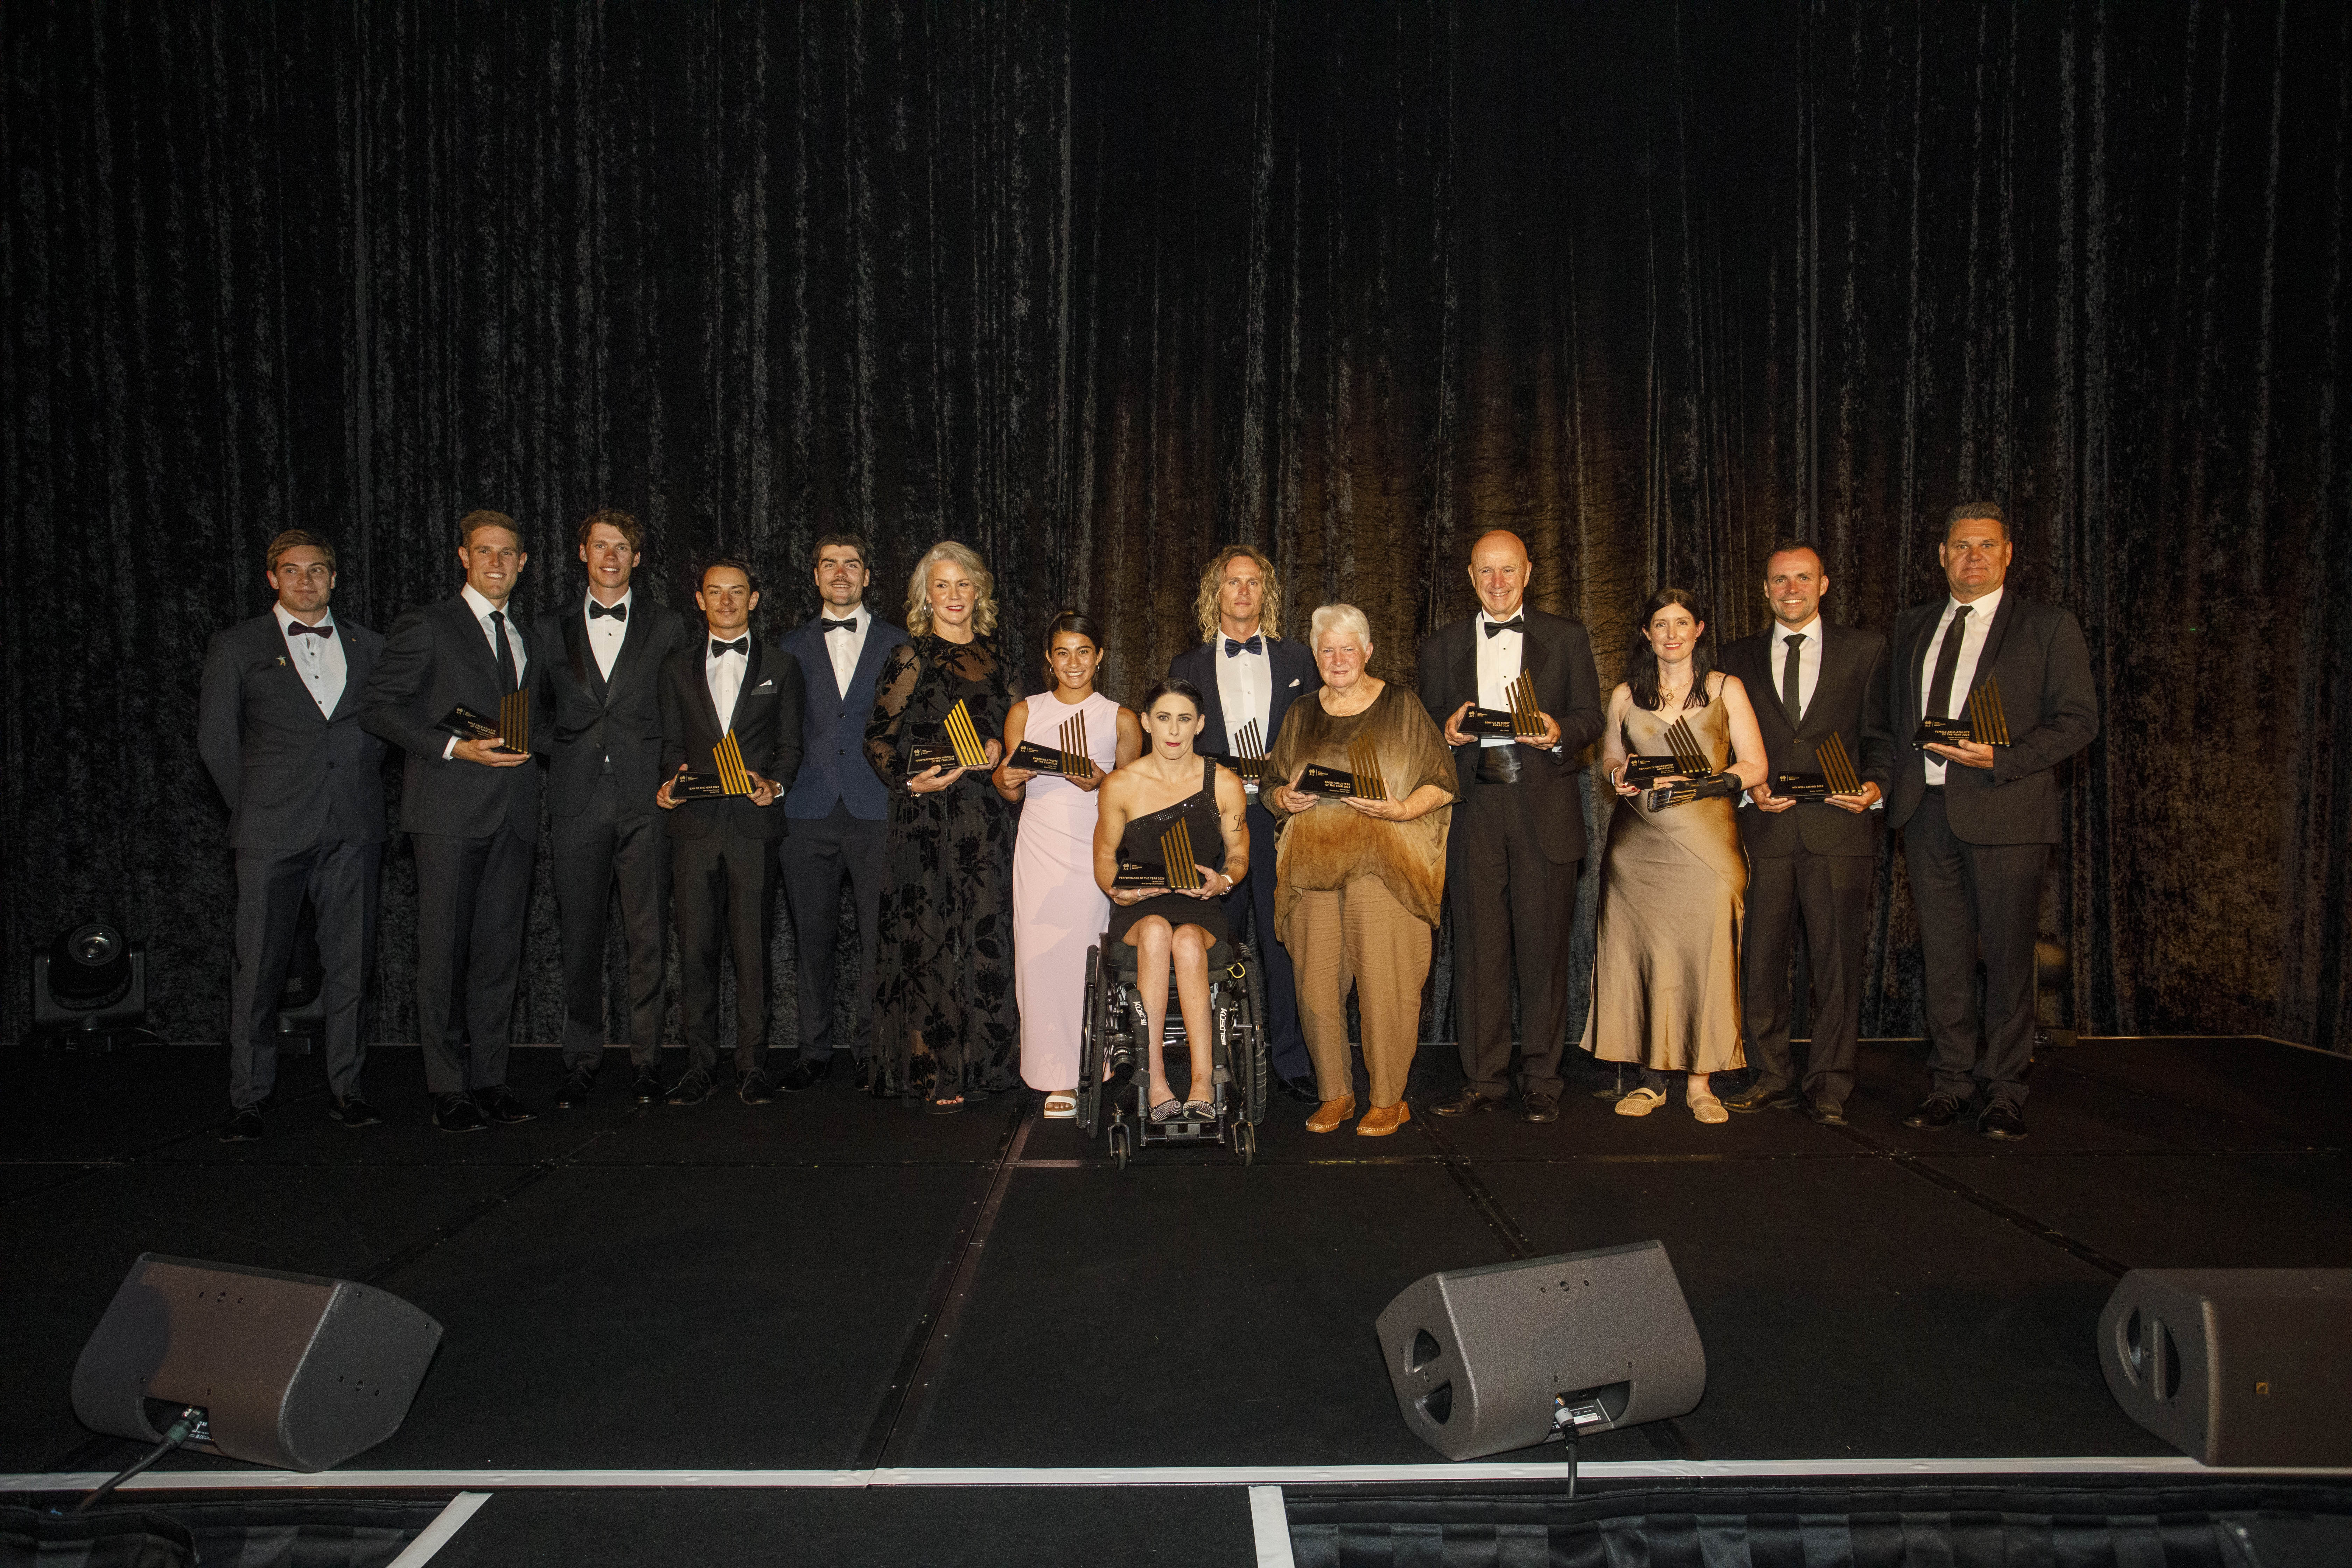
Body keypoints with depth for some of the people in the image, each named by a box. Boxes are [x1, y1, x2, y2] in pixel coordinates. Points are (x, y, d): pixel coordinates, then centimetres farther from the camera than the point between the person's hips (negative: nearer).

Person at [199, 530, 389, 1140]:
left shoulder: (367, 646, 13)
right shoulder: (237, 646, 7)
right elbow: (216, 737, 7)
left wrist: (363, 781, 8)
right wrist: (252, 806, 3)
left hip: (353, 830, 2)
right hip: (274, 832, -2)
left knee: (350, 964, 5)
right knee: (260, 969, 0)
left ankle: (345, 1087, 14)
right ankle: (248, 1100, 9)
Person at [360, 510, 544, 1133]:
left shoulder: (525, 637, 20)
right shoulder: (427, 626, 1)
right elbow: (378, 706, -5)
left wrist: (526, 748, 7)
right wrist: (455, 748, -14)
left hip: (513, 815, 5)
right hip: (450, 810, -5)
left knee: (500, 952, 6)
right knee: (444, 952, -3)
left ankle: (490, 1079, 13)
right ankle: (448, 1088, 4)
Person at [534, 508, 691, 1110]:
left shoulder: (666, 626, 10)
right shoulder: (550, 629, 14)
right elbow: (538, 710, 18)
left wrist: (670, 773, 0)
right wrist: (562, 756, 4)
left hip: (645, 797, -1)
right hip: (576, 800, 1)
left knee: (648, 936, 0)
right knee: (579, 937, 3)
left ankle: (646, 1059, 9)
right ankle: (582, 1060, 14)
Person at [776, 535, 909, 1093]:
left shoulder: (897, 644, 10)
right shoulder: (794, 647, 16)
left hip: (877, 810, -1)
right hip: (809, 812, 2)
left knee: (878, 934, -1)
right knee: (812, 935, 4)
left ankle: (871, 1046, 11)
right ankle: (815, 1049, 14)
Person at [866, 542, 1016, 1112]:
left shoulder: (992, 654, 14)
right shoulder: (911, 657, 0)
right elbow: (879, 739, -2)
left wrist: (1000, 749, 2)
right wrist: (910, 781, -16)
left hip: (986, 812, 5)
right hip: (927, 813, -5)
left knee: (984, 934, 4)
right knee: (928, 939, -5)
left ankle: (980, 1061, 14)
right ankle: (933, 1074, 1)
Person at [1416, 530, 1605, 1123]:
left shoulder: (1567, 638, 12)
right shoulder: (1442, 646, 16)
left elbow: (1591, 718, 8)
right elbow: (1428, 727, 15)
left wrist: (1559, 733, -14)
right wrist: (1447, 732, -8)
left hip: (1545, 811, -1)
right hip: (1473, 811, 1)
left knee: (1544, 946, 0)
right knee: (1478, 947, 1)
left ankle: (1541, 1081, 9)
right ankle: (1483, 1079, 10)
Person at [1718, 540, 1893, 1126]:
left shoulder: (1864, 649, 10)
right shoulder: (1739, 658, 14)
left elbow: (1881, 735, 8)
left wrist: (1874, 786, -10)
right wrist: (1750, 790, -4)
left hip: (1839, 827, -1)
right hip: (1765, 829, 2)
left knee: (1837, 961, 0)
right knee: (1759, 961, 2)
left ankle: (1830, 1088, 10)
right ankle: (1773, 1079, 16)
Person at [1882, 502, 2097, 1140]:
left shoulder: (2050, 627, 2)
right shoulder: (1912, 626, 16)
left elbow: (2079, 718, -3)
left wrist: (2002, 758, -16)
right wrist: (1896, 779, 5)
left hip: (2006, 811, -4)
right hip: (1926, 811, 4)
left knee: (2007, 956, 1)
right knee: (1944, 955, 9)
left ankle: (2003, 1091, 12)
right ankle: (1953, 1081, 18)